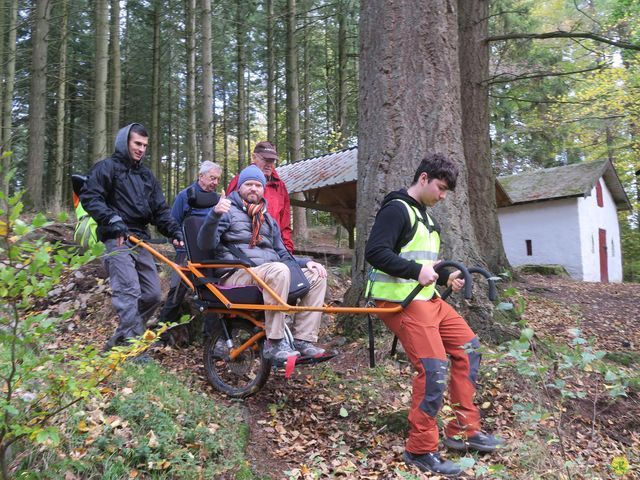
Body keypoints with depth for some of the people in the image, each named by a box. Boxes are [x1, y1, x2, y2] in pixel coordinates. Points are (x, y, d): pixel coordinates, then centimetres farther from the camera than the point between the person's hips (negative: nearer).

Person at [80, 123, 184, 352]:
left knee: (152, 294, 3)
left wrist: (175, 231, 1)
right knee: (129, 291, -20)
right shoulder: (107, 167, 4)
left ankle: (120, 340, 16)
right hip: (117, 239, -7)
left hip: (140, 240, 7)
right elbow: (89, 196, -7)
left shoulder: (146, 174, 22)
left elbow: (160, 210, 17)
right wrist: (112, 218, -21)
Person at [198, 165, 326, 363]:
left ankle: (303, 340, -11)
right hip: (237, 276, -7)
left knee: (316, 275, -7)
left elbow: (282, 255, 25)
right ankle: (274, 343, -30)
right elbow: (206, 244, -11)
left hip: (270, 274, 7)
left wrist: (306, 262, 5)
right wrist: (215, 214, -29)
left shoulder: (268, 219, 25)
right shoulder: (229, 211, 5)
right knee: (279, 270, -35)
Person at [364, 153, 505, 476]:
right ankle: (420, 450, 1)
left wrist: (445, 277, 8)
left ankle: (463, 430, 21)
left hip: (427, 298, 11)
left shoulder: (424, 216, 20)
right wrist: (416, 271, -31)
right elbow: (374, 252, -22)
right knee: (434, 367, -15)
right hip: (401, 302, -11)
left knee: (468, 348, 12)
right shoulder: (396, 209, -11)